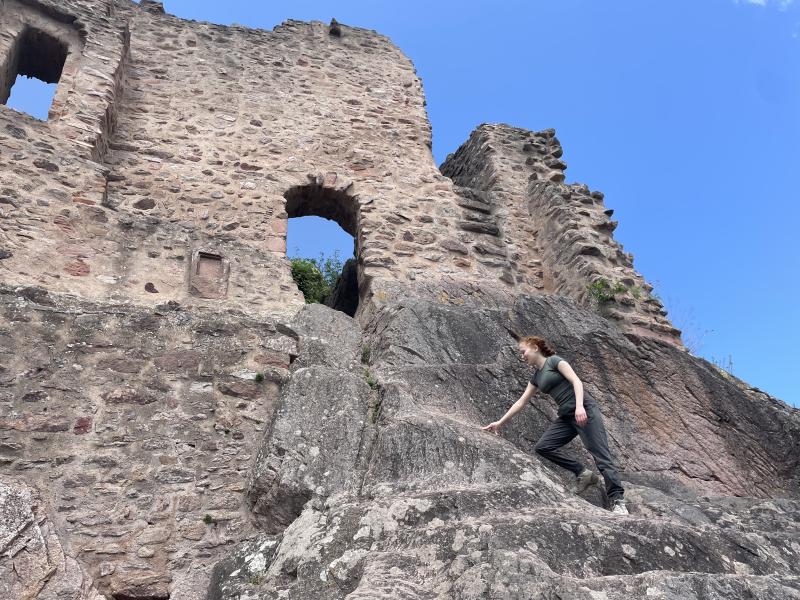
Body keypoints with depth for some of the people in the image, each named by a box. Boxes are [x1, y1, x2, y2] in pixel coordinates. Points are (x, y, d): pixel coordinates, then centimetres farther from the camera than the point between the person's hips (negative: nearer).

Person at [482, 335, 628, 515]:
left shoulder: (554, 361, -1)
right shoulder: (536, 376, 19)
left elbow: (576, 381, -13)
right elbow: (521, 402, 22)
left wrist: (579, 407, -28)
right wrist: (500, 422, 22)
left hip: (585, 411, -7)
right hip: (566, 416, 8)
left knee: (601, 456, -11)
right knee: (543, 447, -7)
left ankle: (618, 501, -6)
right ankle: (583, 473, 0)